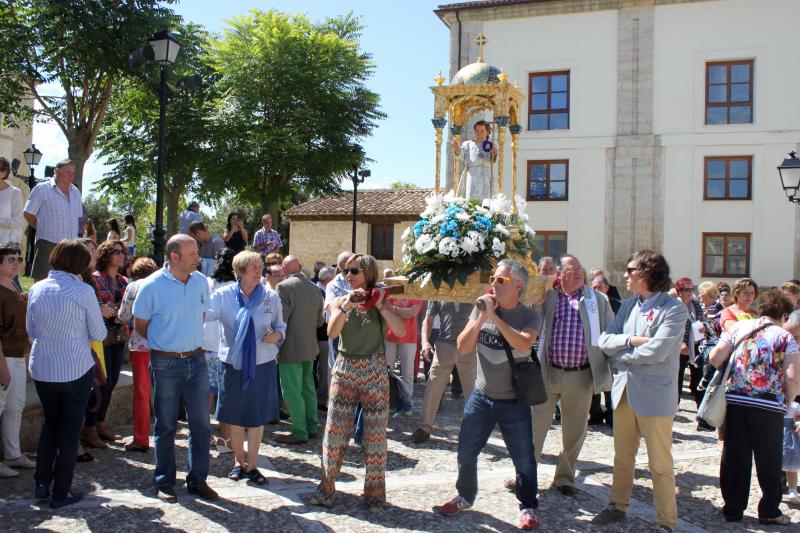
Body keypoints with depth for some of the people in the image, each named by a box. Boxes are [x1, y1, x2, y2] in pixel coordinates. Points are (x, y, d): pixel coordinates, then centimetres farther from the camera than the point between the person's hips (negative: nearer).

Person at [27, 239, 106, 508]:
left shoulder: (36, 289, -2)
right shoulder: (83, 291, -15)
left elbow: (31, 330, 8)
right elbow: (99, 334, -8)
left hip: (41, 369, 4)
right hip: (76, 370, -4)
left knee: (50, 422, 23)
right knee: (70, 428, 9)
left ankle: (42, 483, 26)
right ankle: (61, 493, 17)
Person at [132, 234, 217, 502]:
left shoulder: (201, 281, 2)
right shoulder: (152, 285, -11)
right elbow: (140, 325, 0)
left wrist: (189, 338, 12)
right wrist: (165, 343, 5)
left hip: (196, 360, 4)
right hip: (166, 364, -4)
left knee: (201, 423, 7)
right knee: (166, 426, 8)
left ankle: (198, 480, 20)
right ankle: (164, 482, 23)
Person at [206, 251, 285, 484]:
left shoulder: (271, 297, -2)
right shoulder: (224, 295, -5)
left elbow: (281, 327, 7)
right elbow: (202, 314, -19)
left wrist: (277, 335, -13)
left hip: (262, 365, 0)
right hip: (233, 363, 0)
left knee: (257, 417, 7)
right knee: (235, 417, 12)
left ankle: (252, 465, 23)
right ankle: (238, 462, 32)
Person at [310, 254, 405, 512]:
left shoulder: (381, 300, 1)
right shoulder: (339, 301, 5)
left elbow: (401, 330, -14)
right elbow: (332, 332, -12)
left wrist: (379, 306, -19)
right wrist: (346, 305, -22)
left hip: (375, 372, -1)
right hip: (344, 369, 1)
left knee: (375, 435, 4)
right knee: (335, 431, 2)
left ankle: (374, 494, 17)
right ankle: (326, 488, 17)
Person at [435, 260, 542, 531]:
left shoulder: (529, 316, -9)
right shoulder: (481, 308, -1)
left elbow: (524, 344, -30)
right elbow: (463, 347, -9)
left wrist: (494, 317, -26)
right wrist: (482, 316, -18)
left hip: (514, 402, -3)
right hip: (481, 397, 3)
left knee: (524, 458, 4)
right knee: (466, 452, 11)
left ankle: (528, 507, 26)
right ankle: (465, 496, 34)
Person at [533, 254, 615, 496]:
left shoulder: (598, 300, 4)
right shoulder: (546, 297, 3)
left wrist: (611, 373, -5)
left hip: (581, 377, 1)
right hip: (547, 374, 0)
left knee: (574, 432, 12)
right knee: (535, 425, 6)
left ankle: (564, 477, 30)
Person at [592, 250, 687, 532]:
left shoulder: (674, 309, -13)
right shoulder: (628, 305, 9)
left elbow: (655, 351, -23)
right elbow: (604, 340, 1)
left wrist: (620, 354, -9)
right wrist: (631, 340, -16)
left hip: (654, 395, -6)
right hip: (624, 390, 6)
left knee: (660, 464, 5)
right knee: (622, 457, 18)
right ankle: (618, 506, 34)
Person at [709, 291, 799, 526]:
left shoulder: (737, 327, 6)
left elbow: (715, 358, -4)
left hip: (734, 400, 2)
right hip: (768, 405, -2)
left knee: (734, 457, 12)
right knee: (769, 462, 13)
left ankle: (733, 508, 21)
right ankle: (769, 512, 24)